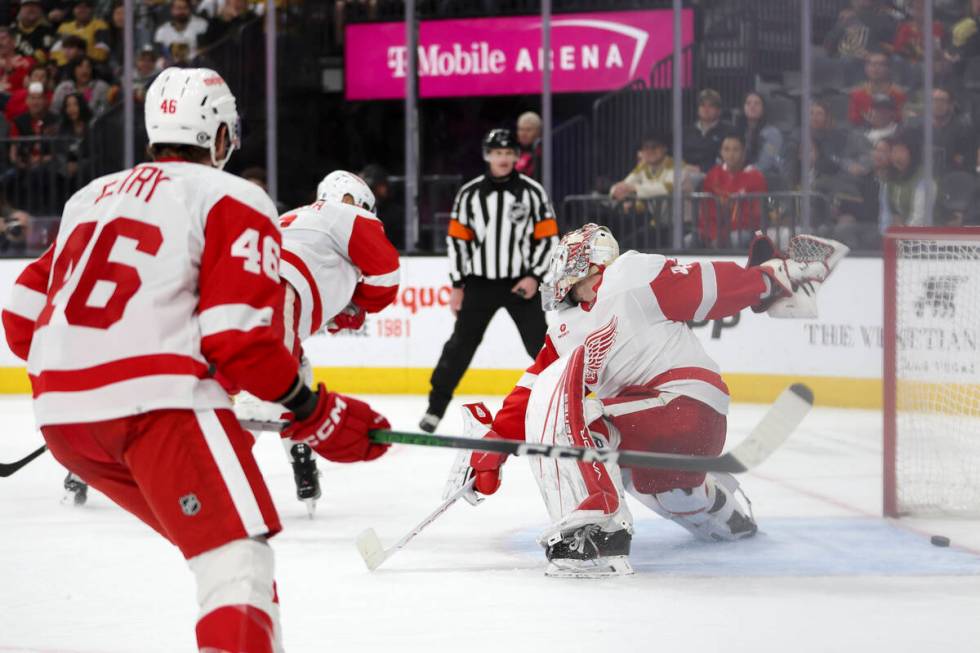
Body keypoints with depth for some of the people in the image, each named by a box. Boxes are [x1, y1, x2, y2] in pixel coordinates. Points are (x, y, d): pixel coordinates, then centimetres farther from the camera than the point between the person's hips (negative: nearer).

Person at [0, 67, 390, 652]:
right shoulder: (234, 202, 3)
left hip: (61, 410, 8)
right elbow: (241, 338, -9)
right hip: (159, 401, -8)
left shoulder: (90, 198, 24)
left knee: (213, 535, 22)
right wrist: (317, 414, 1)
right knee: (237, 555, -15)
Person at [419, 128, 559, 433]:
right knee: (460, 345, 2)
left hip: (520, 283, -1)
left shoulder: (532, 192, -3)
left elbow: (548, 236, 0)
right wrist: (457, 285, 2)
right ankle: (435, 407, 10)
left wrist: (535, 276, -10)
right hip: (480, 283, 1)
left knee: (541, 346, -3)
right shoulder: (469, 194, -1)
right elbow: (457, 238, 4)